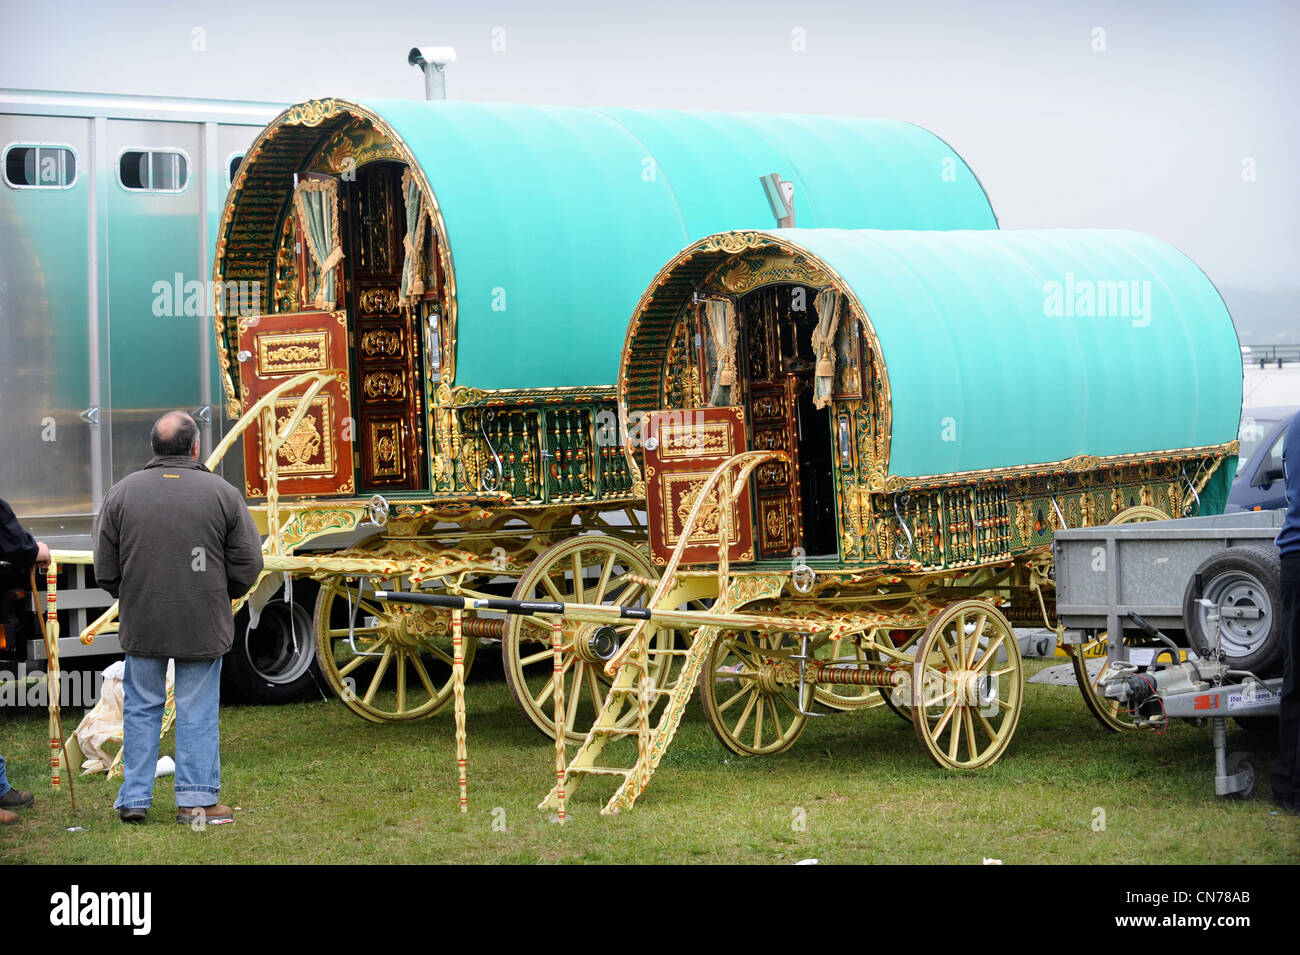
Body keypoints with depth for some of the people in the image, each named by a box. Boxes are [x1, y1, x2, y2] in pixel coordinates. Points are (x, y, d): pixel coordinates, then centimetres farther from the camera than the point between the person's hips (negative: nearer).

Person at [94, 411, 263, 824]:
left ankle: (134, 798, 14)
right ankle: (196, 800, 8)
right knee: (197, 711, 6)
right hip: (204, 625, -1)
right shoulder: (223, 494, -5)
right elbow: (248, 565, -2)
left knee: (141, 708, 12)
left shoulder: (122, 493, -1)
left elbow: (105, 570, 1)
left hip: (141, 622, 1)